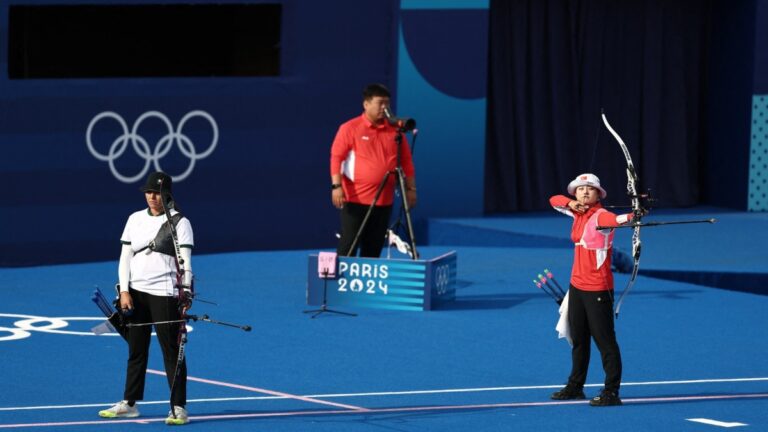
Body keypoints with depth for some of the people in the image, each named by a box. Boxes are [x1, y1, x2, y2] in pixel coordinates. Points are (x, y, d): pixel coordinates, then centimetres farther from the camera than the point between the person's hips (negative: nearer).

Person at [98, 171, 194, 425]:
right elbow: (125, 258, 10)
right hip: (136, 293, 5)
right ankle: (129, 403, 23)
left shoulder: (180, 222, -3)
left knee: (171, 350, -5)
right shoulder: (135, 219, 10)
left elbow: (186, 263, -7)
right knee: (136, 349, 13)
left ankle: (178, 408, -1)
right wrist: (124, 291, 0)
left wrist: (186, 296, -15)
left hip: (164, 293, -5)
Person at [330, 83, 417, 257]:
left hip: (384, 200, 4)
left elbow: (406, 161, 13)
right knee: (348, 247, -5)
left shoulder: (395, 130, 8)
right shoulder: (350, 128, -4)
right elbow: (336, 157, -7)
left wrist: (410, 188, 9)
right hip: (355, 198, -4)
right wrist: (336, 186, -17)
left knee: (373, 249, 7)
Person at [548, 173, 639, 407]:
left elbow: (613, 219, -38)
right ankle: (575, 386, 32)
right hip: (577, 285, 9)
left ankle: (611, 392, -6)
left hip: (597, 289, -9)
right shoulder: (578, 213, 8)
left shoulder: (600, 215, -16)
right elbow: (555, 200, 20)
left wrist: (629, 217, -62)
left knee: (604, 339, -8)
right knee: (578, 338, 19)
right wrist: (571, 203, -3)